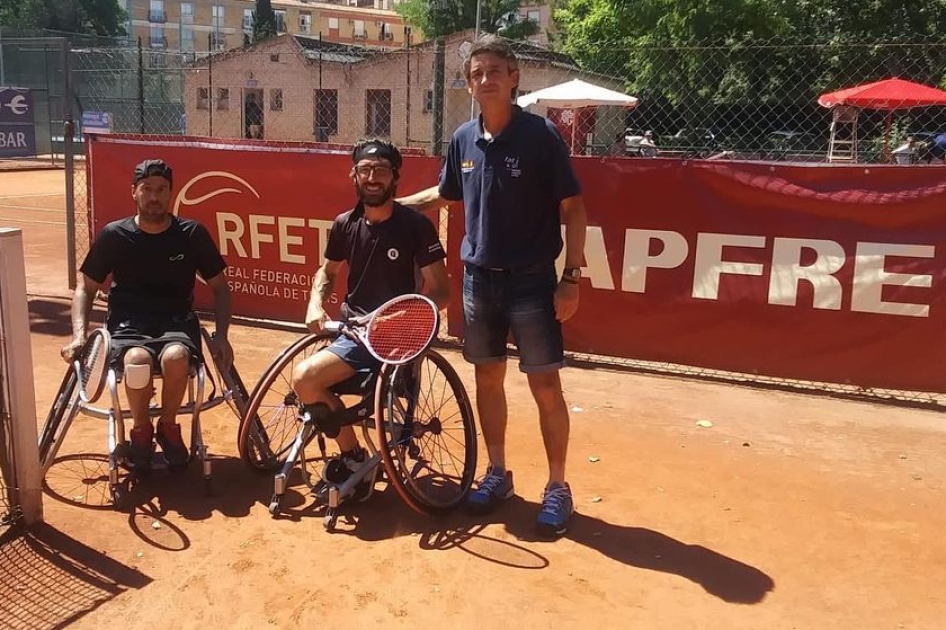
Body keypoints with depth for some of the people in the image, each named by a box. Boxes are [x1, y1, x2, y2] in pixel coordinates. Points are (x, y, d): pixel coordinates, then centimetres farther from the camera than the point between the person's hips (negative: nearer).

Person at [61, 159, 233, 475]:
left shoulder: (192, 234, 2)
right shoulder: (114, 235, 3)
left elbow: (219, 286, 10)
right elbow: (86, 287, 11)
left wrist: (221, 336, -3)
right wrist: (79, 335, -4)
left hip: (177, 323, 0)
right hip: (128, 326, 0)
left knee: (175, 358, -37)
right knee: (138, 361, -37)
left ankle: (168, 426, -6)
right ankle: (141, 431, -6)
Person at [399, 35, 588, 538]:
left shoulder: (540, 134, -10)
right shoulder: (463, 139, 4)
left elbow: (572, 207, -9)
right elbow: (445, 194, 22)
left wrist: (572, 277, -14)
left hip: (532, 281, -5)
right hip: (479, 279, 5)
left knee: (545, 386, -1)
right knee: (487, 378, 12)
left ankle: (557, 487, 14)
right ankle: (497, 473, 28)